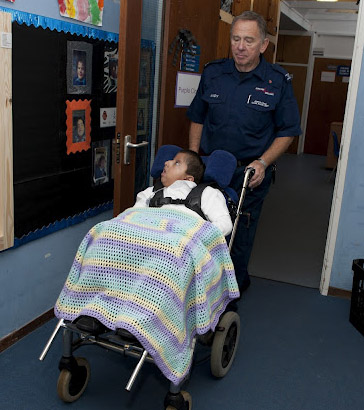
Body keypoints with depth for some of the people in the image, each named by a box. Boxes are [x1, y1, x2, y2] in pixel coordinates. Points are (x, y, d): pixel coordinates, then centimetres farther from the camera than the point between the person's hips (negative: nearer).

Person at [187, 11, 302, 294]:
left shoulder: (278, 81, -4)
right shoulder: (213, 73, 5)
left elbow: (288, 131, -1)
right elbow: (197, 118, 14)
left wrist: (263, 162, -14)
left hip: (250, 173, -2)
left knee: (239, 235, 8)